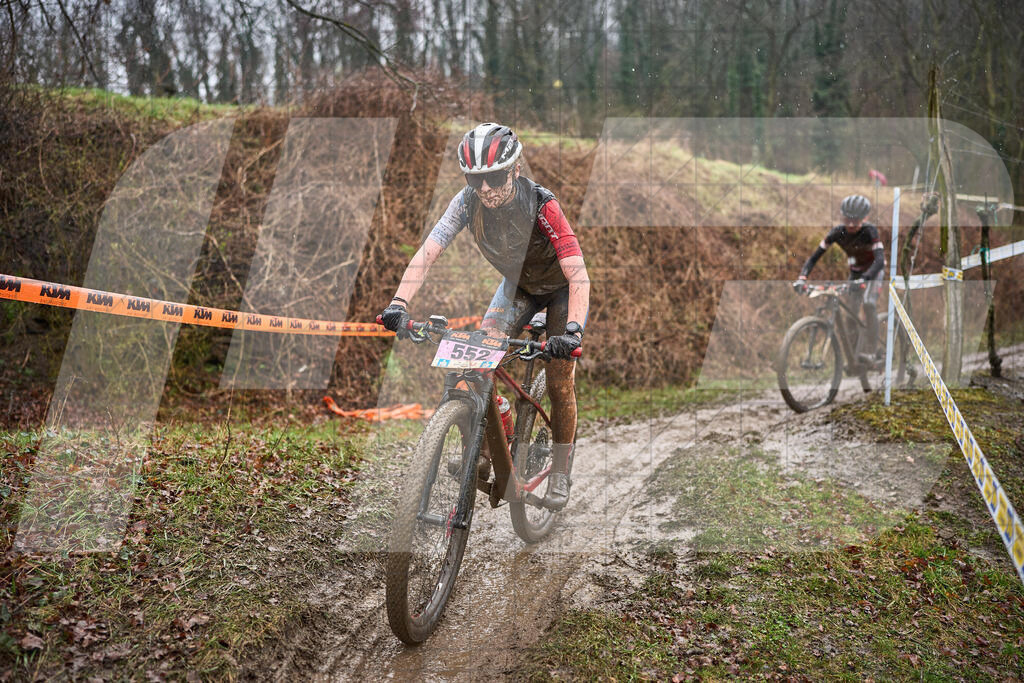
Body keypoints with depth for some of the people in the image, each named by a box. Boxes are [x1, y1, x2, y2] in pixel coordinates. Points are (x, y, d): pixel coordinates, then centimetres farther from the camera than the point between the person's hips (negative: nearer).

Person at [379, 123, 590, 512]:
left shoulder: (542, 206, -36)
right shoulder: (468, 201, -25)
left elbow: (578, 276, -42)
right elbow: (427, 253, -32)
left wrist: (573, 330, -57)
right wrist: (399, 304, -46)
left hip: (561, 288, -4)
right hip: (518, 285, 4)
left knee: (559, 383, -7)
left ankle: (560, 473, 11)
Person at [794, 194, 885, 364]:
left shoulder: (869, 231, -29)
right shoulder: (837, 232, -19)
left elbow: (880, 259, -41)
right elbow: (814, 257, -20)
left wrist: (864, 279, -58)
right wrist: (802, 278, -37)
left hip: (873, 270, -5)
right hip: (855, 271, 5)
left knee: (869, 304, -28)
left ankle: (869, 351, -24)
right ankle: (852, 352, 16)